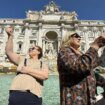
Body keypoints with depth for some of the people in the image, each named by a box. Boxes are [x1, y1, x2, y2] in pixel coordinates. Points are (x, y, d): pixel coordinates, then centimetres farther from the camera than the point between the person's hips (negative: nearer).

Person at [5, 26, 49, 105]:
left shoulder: (43, 64, 15)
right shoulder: (22, 60, 21)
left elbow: (45, 76, -5)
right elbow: (9, 52, 10)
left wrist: (28, 70, -3)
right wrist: (10, 36, 2)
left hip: (33, 96, -1)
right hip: (16, 94, 1)